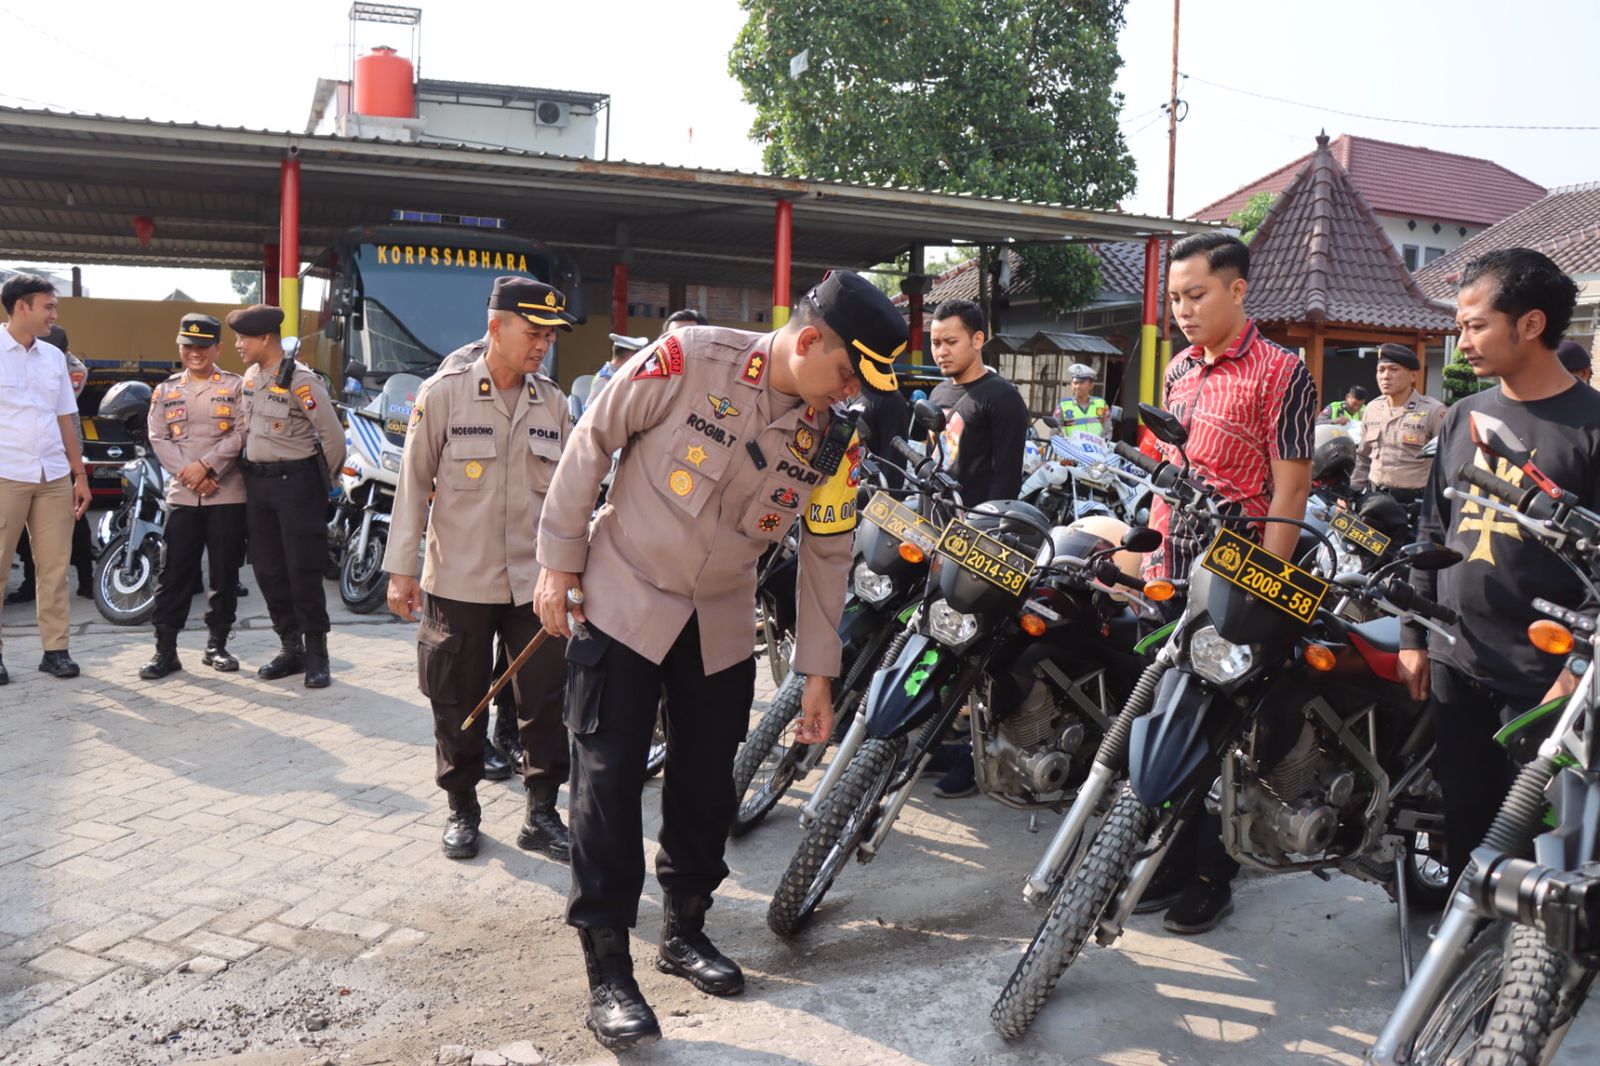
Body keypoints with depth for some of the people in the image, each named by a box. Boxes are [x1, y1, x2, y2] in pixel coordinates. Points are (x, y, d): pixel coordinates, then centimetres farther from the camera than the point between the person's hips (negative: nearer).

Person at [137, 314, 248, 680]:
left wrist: (205, 466, -15)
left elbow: (240, 434, -5)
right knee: (175, 574, 1)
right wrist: (188, 474, -11)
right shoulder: (165, 391, 14)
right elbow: (157, 438, 4)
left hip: (227, 495, -2)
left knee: (225, 573, 3)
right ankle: (165, 649, 5)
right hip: (181, 495, 2)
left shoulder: (235, 386, 5)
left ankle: (217, 645, 14)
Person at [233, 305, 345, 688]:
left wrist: (324, 479, -3)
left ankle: (316, 654, 5)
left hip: (296, 480, -8)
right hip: (257, 481, 8)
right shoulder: (251, 376, 10)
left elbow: (334, 436, -15)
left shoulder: (300, 380, -15)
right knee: (269, 570, 9)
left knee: (304, 571, -4)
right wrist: (251, 465, 18)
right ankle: (290, 647, 20)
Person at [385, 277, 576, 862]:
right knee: (458, 703, 9)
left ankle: (542, 814, 18)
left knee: (547, 699, 4)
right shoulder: (445, 392, -6)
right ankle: (462, 809, 27)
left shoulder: (553, 402, 5)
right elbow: (414, 482, -3)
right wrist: (401, 568, -4)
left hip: (534, 581, 3)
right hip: (460, 580, -3)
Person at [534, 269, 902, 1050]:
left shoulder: (832, 437, -8)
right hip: (622, 601, -4)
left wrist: (817, 671, 2)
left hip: (721, 623, 4)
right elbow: (591, 443, -10)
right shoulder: (687, 359, -20)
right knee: (610, 780, -2)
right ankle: (607, 968, 9)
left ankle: (685, 931, 32)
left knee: (706, 782, 11)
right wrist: (558, 561, -7)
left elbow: (827, 553, 1)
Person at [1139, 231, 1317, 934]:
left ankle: (1212, 878, 14)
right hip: (1170, 573, 7)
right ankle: (1169, 863, 25)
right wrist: (1145, 557, 15)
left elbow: (1289, 491, -11)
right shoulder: (1179, 371, 14)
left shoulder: (1280, 373, -7)